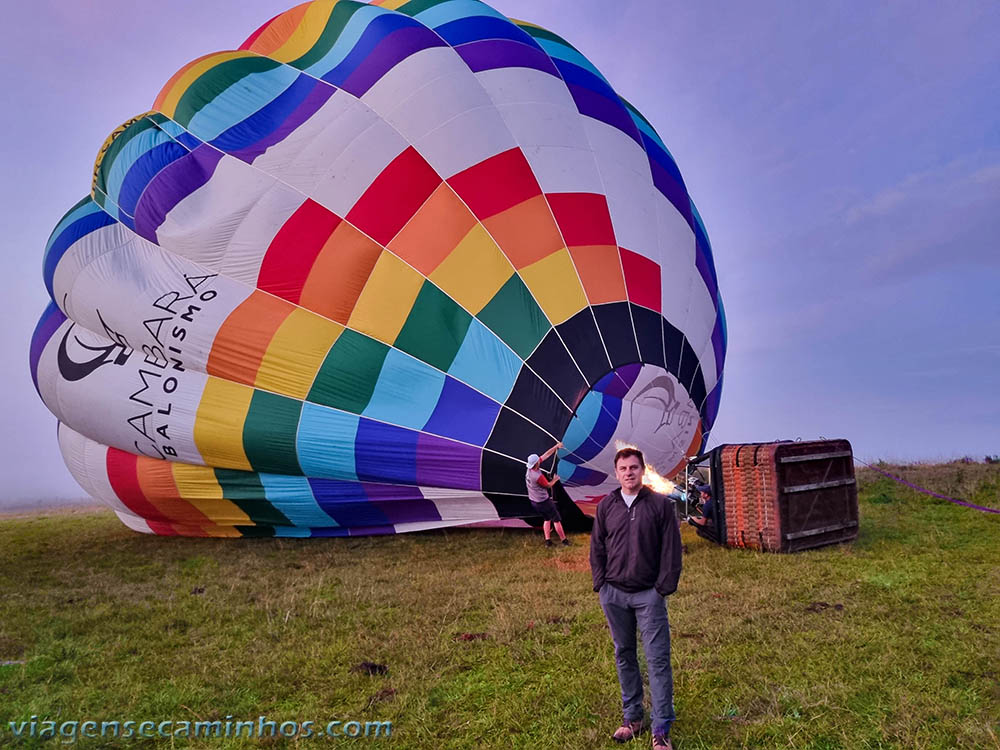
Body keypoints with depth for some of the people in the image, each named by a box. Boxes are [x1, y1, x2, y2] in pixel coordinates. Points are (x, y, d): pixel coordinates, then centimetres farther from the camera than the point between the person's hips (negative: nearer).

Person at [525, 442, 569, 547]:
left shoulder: (530, 468, -9)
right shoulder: (538, 476, -31)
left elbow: (546, 455, -4)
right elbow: (548, 485, -13)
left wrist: (556, 447, -1)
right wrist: (555, 479, 5)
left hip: (534, 502, 8)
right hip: (543, 502, -8)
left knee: (547, 519, 22)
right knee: (556, 520, 7)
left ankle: (548, 541, 20)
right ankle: (564, 541, 14)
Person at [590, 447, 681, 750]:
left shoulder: (660, 504, -5)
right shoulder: (606, 506, 4)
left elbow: (671, 550, -3)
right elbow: (597, 548, 10)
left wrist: (664, 587, -6)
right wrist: (601, 584, 4)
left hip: (649, 594, -3)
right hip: (614, 594, 3)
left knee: (658, 660, 1)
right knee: (624, 656, 14)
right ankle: (632, 718, 29)